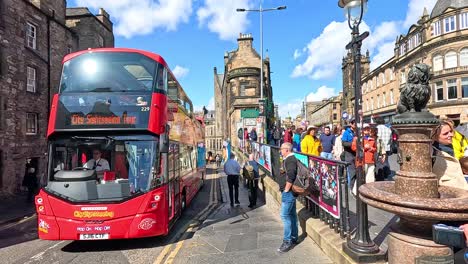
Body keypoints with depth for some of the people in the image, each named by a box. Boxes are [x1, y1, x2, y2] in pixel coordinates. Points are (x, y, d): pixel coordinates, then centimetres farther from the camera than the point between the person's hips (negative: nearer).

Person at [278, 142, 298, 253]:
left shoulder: (290, 160, -18)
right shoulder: (289, 159, 15)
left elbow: (290, 177, -25)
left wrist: (286, 190, -20)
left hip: (288, 192, -11)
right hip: (289, 191, 11)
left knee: (285, 215, -8)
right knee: (292, 214, 15)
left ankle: (287, 241, -2)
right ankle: (294, 238, 25)